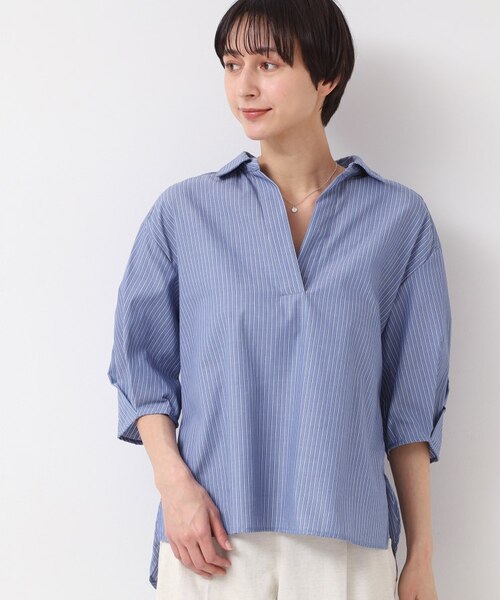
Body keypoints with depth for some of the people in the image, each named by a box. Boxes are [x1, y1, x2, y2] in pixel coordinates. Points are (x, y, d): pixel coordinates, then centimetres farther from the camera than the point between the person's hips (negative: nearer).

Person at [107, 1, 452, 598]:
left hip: (346, 543, 0)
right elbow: (141, 364, 7)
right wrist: (173, 482, -8)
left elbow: (412, 400, 5)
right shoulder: (183, 211, 5)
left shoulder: (399, 218, 4)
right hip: (213, 539, 0)